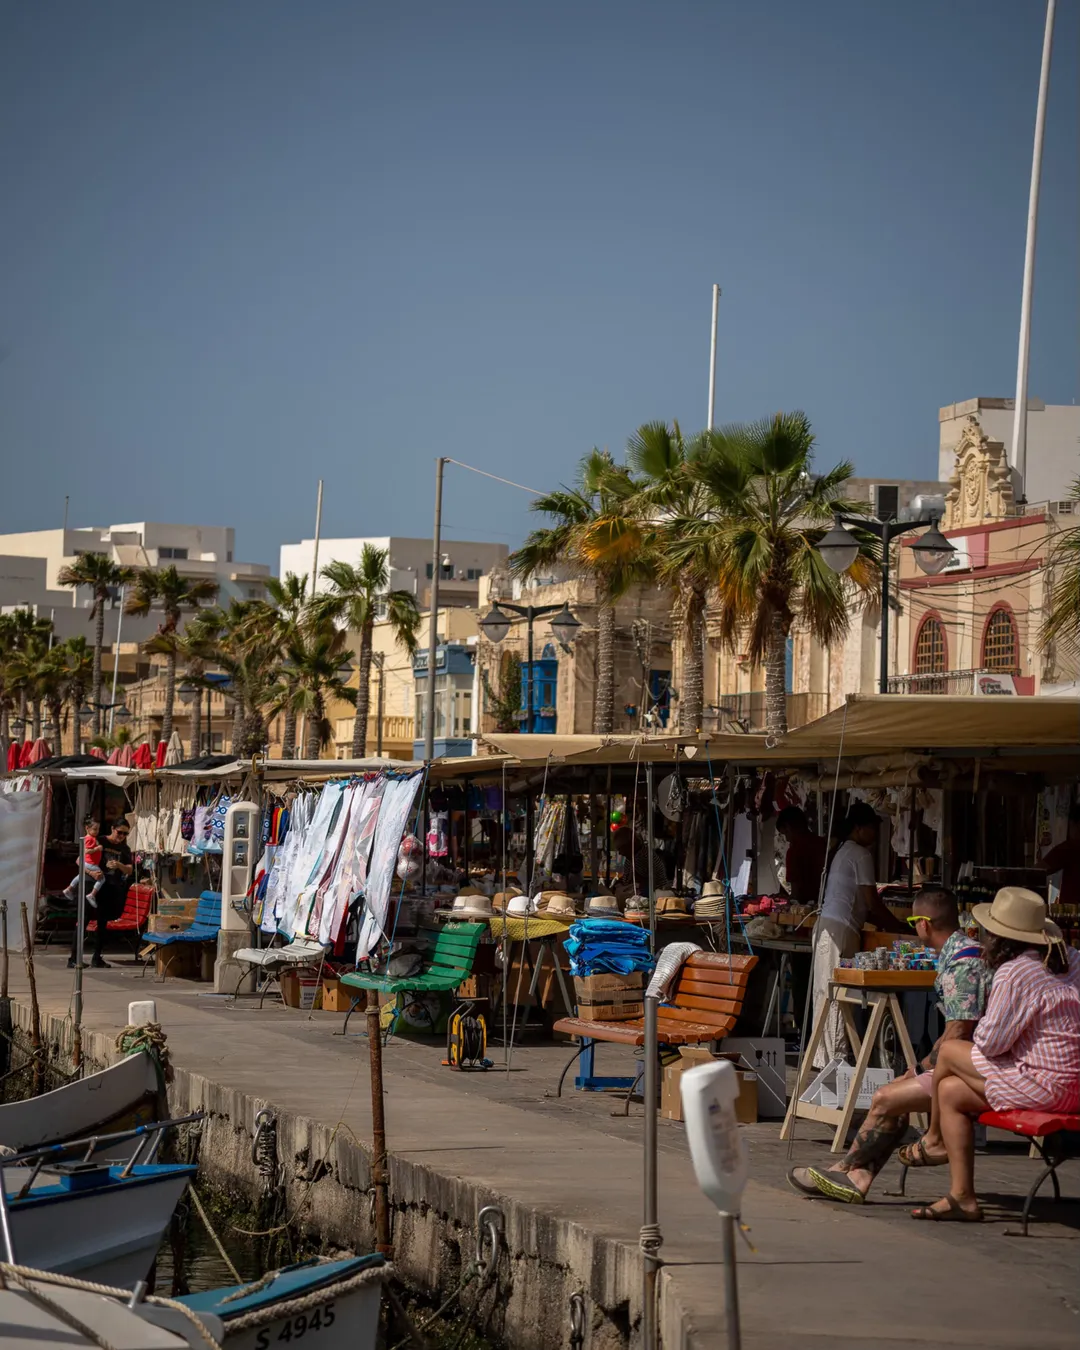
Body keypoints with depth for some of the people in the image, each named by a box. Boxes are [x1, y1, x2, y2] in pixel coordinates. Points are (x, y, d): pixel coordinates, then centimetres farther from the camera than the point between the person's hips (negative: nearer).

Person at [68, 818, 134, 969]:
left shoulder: (124, 849, 9)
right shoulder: (100, 842, -4)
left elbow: (130, 870, 2)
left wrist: (119, 865, -20)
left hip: (111, 890, 5)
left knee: (102, 922, 9)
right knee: (83, 919, -7)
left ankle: (97, 958, 16)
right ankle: (73, 958, -8)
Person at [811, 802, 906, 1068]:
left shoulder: (844, 852, 22)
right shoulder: (861, 854, -7)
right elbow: (871, 902, -9)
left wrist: (885, 923, 21)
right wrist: (896, 926, 3)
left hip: (826, 926, 10)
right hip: (841, 929, -10)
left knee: (826, 993, 9)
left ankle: (823, 1057, 12)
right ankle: (837, 1058, -10)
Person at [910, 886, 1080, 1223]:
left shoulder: (1015, 973, -18)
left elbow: (989, 1042, -15)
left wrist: (982, 1026, 7)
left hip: (1041, 1087, -9)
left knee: (949, 1053, 3)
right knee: (951, 1091, 14)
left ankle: (933, 1140, 28)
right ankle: (962, 1198, 12)